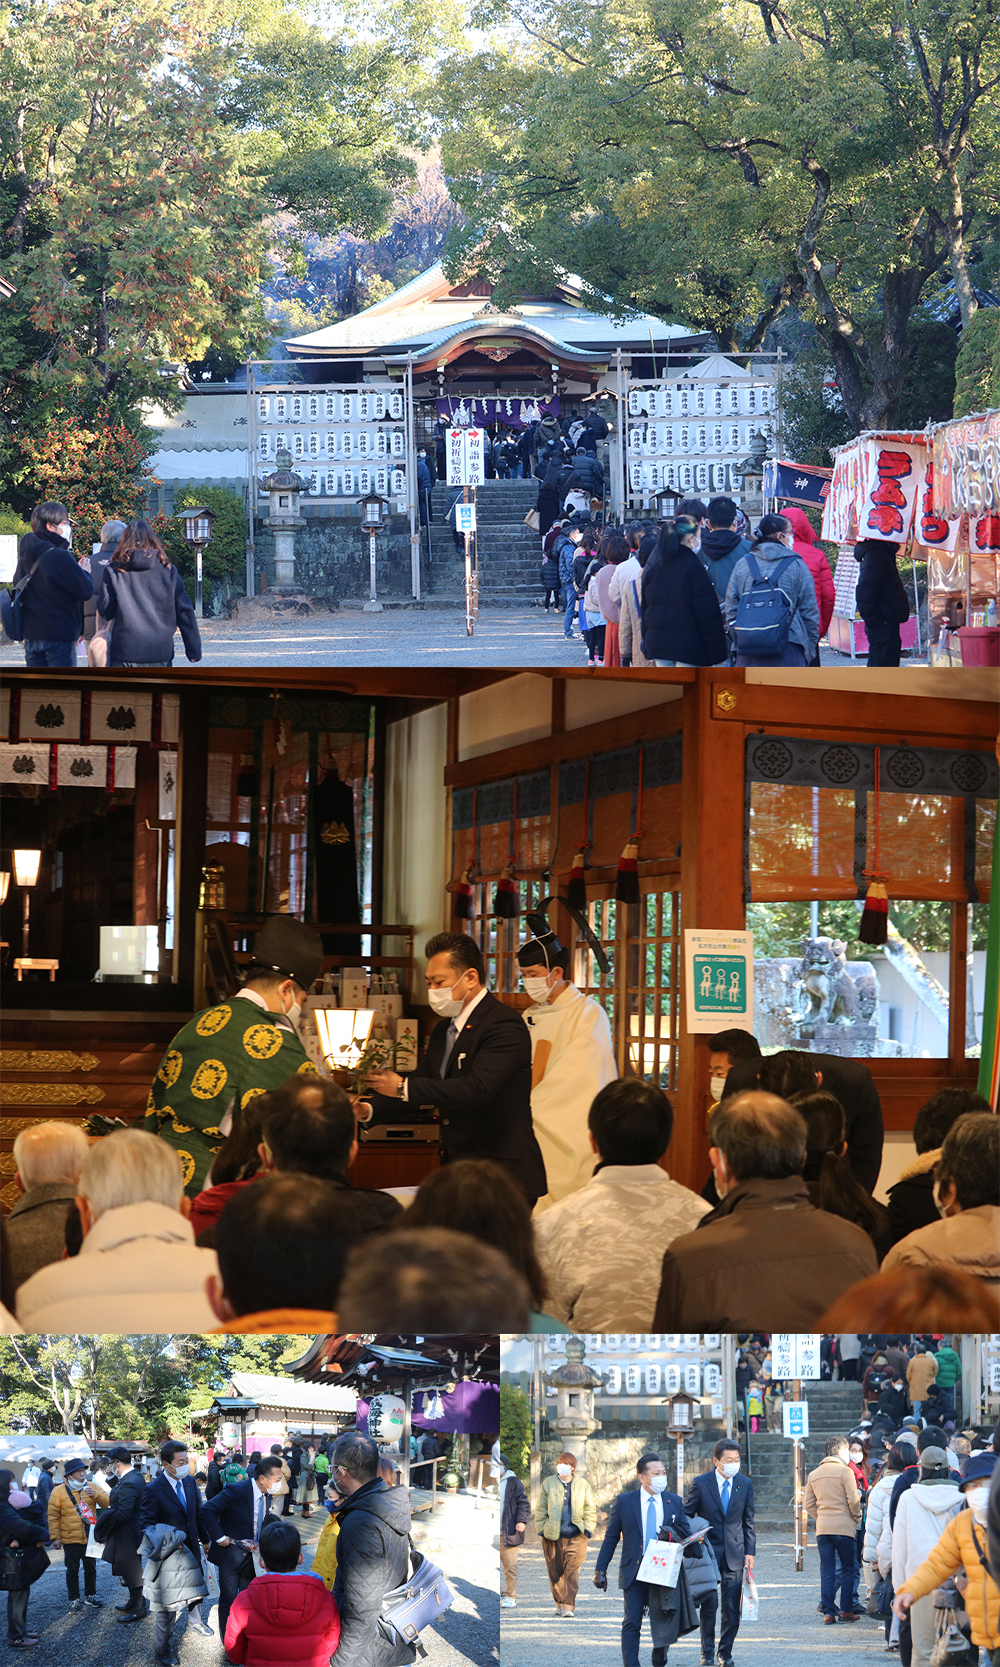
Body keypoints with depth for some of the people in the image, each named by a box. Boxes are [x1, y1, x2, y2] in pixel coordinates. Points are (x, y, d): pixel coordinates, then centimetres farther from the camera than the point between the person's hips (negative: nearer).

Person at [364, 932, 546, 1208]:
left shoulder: (505, 1026, -14)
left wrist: (403, 1087, -23)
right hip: (458, 1174, 8)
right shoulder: (443, 1030, 17)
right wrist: (370, 1110, 0)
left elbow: (477, 1088, -26)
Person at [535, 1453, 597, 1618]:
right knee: (555, 1572, 5)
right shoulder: (548, 1484, 8)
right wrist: (541, 1529, 1)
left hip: (576, 1536, -1)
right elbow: (541, 1509, 9)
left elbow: (590, 1508, 10)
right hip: (552, 1536, 1)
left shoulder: (583, 1485, 8)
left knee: (572, 1571, -10)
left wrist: (588, 1529, 0)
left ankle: (568, 1606, -10)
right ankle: (559, 1603, 20)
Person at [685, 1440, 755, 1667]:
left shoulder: (745, 1484, 5)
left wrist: (750, 1552, 5)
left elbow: (748, 1521, 11)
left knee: (732, 1608, 0)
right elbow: (686, 1516, 3)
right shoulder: (700, 1484, -4)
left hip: (734, 1554, 2)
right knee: (709, 1605, -5)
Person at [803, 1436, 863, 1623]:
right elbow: (853, 1500, -11)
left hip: (822, 1528, 4)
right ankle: (846, 1610, 7)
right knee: (847, 1569, 8)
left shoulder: (813, 1475, 11)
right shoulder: (845, 1471, -6)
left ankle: (828, 1612, 0)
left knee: (827, 1571, 5)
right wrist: (857, 1518, 5)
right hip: (844, 1527, -4)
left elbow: (808, 1504, 11)